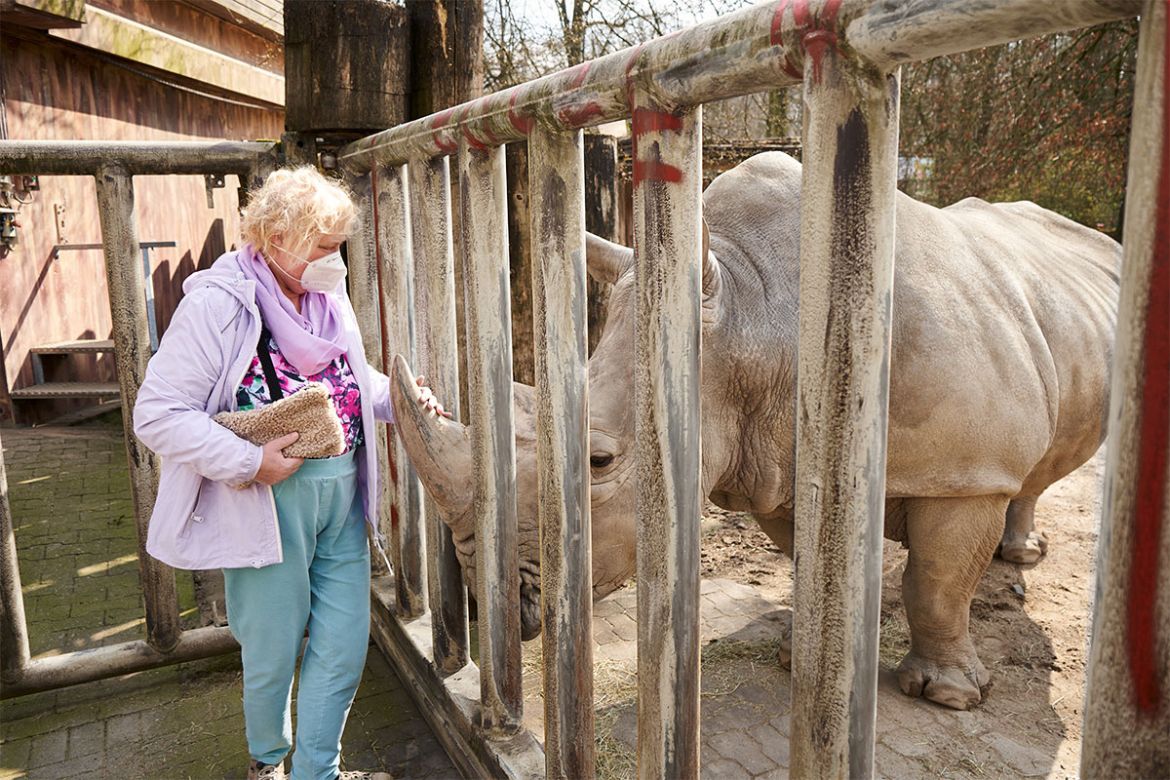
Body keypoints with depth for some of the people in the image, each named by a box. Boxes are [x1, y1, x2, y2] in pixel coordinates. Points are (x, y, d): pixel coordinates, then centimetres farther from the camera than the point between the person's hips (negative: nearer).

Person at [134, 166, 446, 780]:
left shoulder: (328, 295, 7)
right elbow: (157, 414, -17)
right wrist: (250, 463, -22)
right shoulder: (218, 301, -14)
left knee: (344, 643, 12)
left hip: (342, 497, 6)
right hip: (269, 502, -6)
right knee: (274, 652, 11)